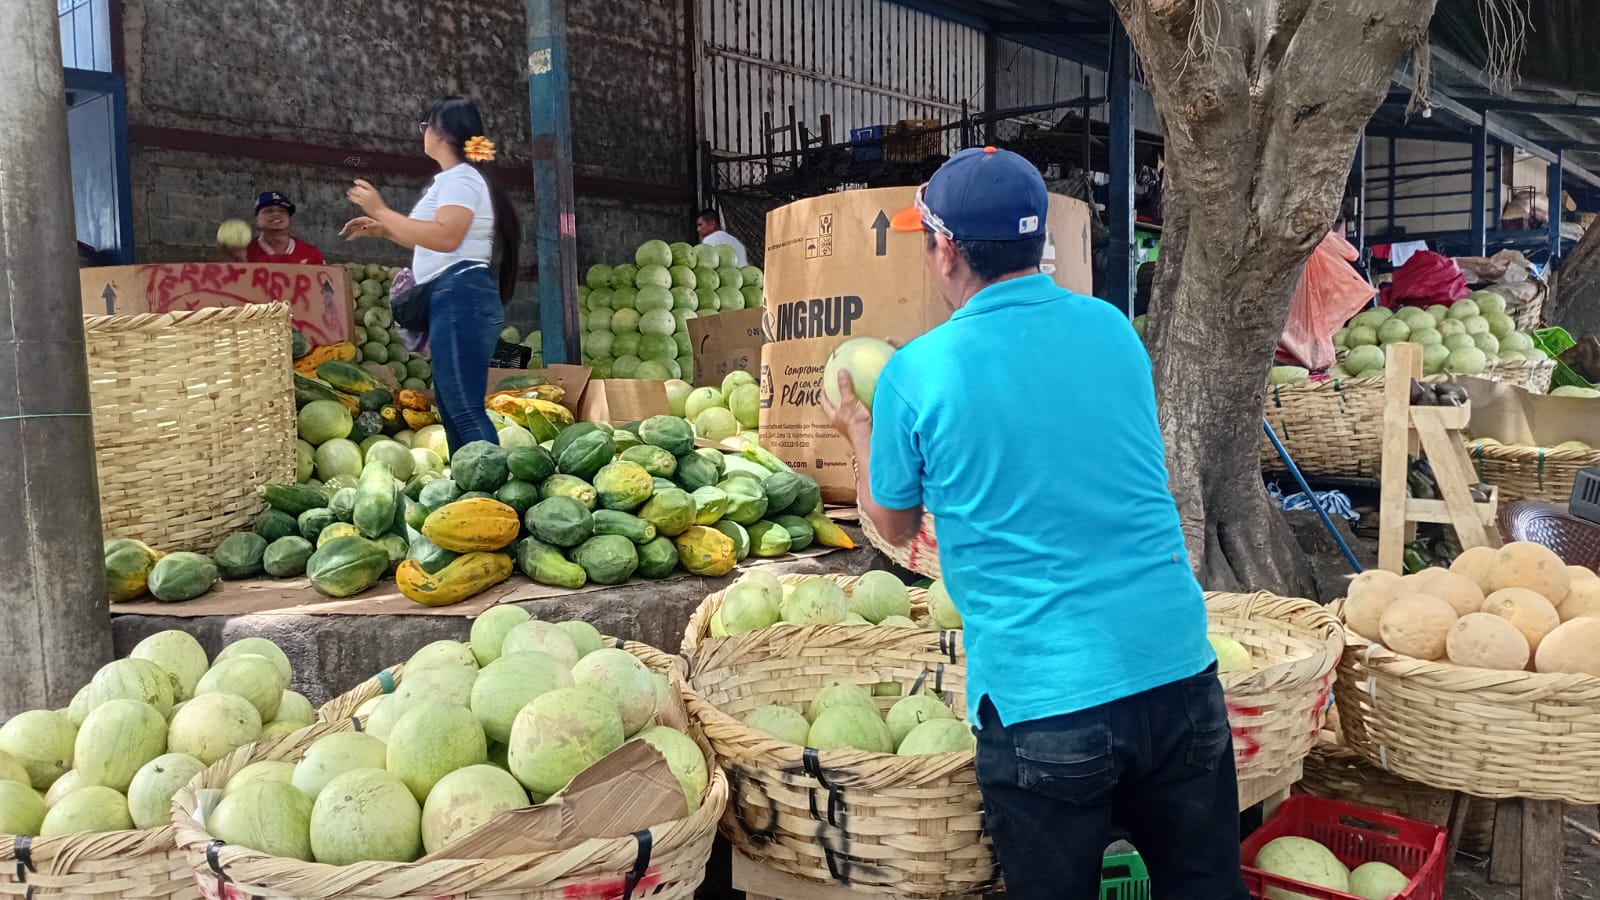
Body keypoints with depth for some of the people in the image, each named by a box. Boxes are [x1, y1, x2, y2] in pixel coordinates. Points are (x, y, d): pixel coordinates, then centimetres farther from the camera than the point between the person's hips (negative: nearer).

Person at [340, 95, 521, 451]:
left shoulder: (460, 178, -7)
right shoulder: (454, 180, 24)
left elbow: (445, 237, -23)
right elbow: (429, 241, 28)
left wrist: (382, 211, -16)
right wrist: (381, 229, 23)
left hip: (460, 298, -11)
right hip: (452, 300, 11)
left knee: (466, 409, -16)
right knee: (452, 407, 10)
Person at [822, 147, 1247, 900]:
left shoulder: (916, 373, -9)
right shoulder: (1112, 328, 5)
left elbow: (894, 525, 7)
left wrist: (858, 430, 26)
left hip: (1041, 696, -4)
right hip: (1178, 667, 4)